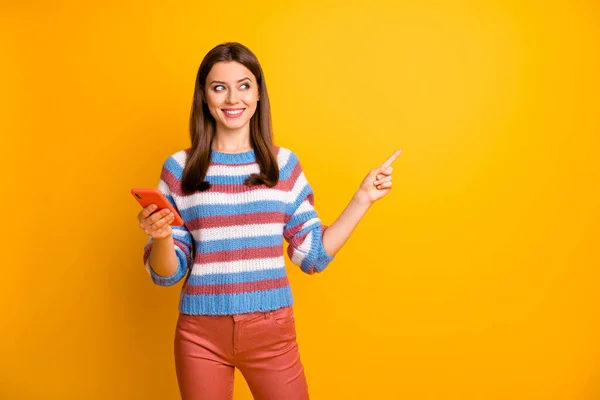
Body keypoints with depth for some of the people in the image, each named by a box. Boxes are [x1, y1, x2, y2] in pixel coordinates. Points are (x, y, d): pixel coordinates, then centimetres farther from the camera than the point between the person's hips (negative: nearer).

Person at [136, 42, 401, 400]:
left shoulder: (284, 163, 2)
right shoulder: (179, 168, -1)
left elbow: (313, 254, 4)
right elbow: (168, 273, 1)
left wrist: (363, 198, 1)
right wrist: (161, 237, -20)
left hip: (271, 330, 1)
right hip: (201, 333, 0)